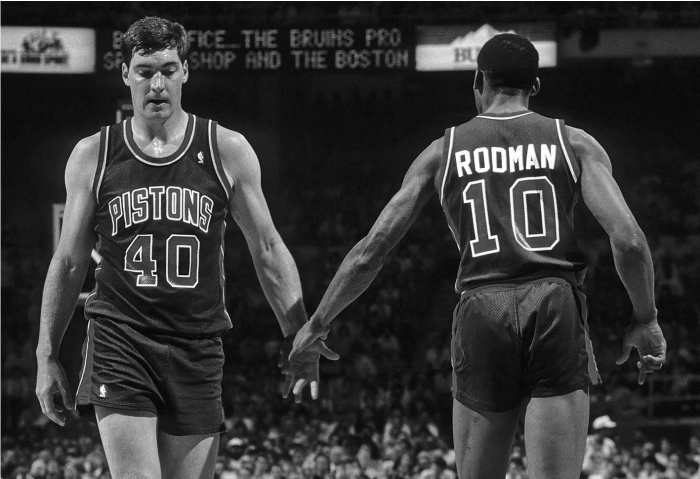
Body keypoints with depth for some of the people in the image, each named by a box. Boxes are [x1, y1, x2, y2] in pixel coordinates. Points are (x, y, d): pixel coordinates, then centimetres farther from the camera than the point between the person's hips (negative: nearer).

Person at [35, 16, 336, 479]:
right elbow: (69, 262, 12)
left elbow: (268, 251, 9)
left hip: (198, 349, 1)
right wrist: (47, 356, 9)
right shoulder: (93, 156, 5)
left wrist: (300, 339, 2)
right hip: (119, 342, -1)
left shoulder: (227, 151, 4)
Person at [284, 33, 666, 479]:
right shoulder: (574, 144, 9)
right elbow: (628, 239, -3)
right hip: (556, 308, -1)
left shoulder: (444, 152, 12)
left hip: (483, 312, 1)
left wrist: (315, 325, 18)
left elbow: (371, 250, 10)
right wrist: (646, 318, 11)